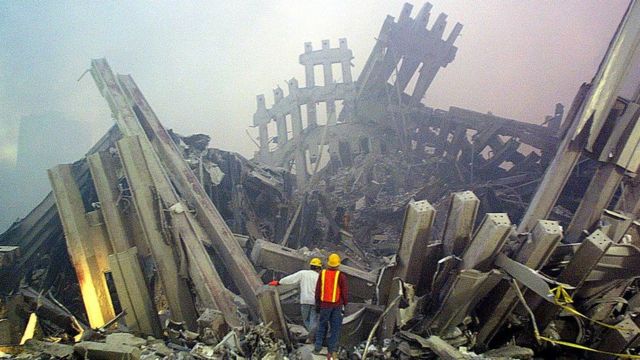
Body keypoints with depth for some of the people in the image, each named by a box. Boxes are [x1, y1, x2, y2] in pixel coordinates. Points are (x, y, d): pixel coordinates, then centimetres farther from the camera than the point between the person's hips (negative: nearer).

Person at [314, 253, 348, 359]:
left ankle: (317, 347, 15)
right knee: (335, 327, 7)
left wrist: (317, 304, 10)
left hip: (325, 304, 2)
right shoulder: (341, 275, -10)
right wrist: (344, 305, 3)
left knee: (322, 325, 16)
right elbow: (344, 292, -8)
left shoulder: (322, 273, -3)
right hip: (337, 305, -2)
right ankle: (331, 350, 9)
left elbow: (318, 290, 1)